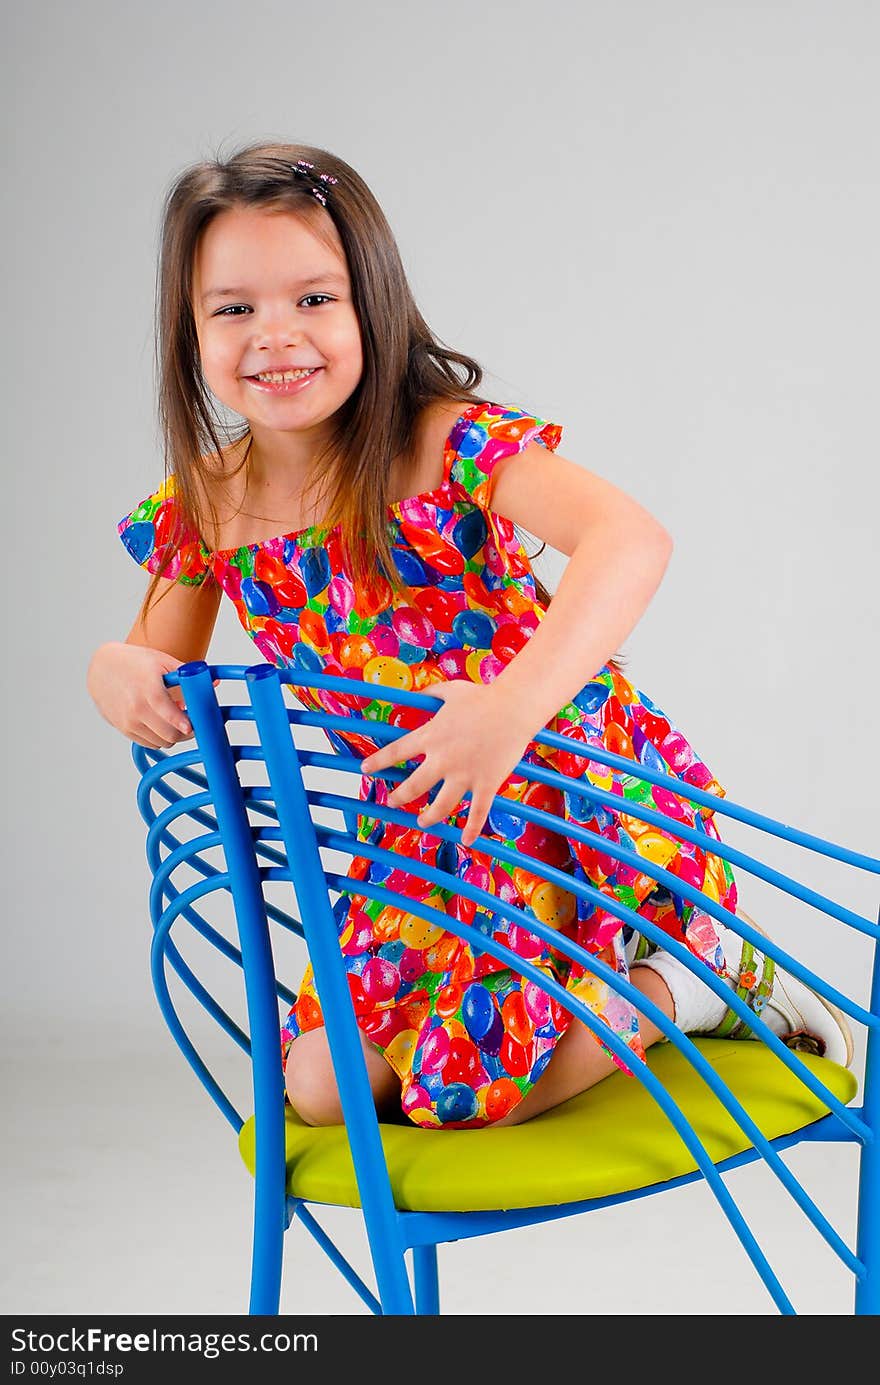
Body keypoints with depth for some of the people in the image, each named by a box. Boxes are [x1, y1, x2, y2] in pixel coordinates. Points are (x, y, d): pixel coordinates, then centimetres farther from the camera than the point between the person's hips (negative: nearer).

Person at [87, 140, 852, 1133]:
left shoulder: (446, 444, -21)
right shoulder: (202, 506, -3)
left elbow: (632, 539, -38)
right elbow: (163, 666, 12)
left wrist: (515, 703, -52)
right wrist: (114, 670, -13)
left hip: (576, 793, -6)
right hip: (421, 834, 6)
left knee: (464, 1094, -15)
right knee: (320, 1089, 3)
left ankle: (698, 972, 9)